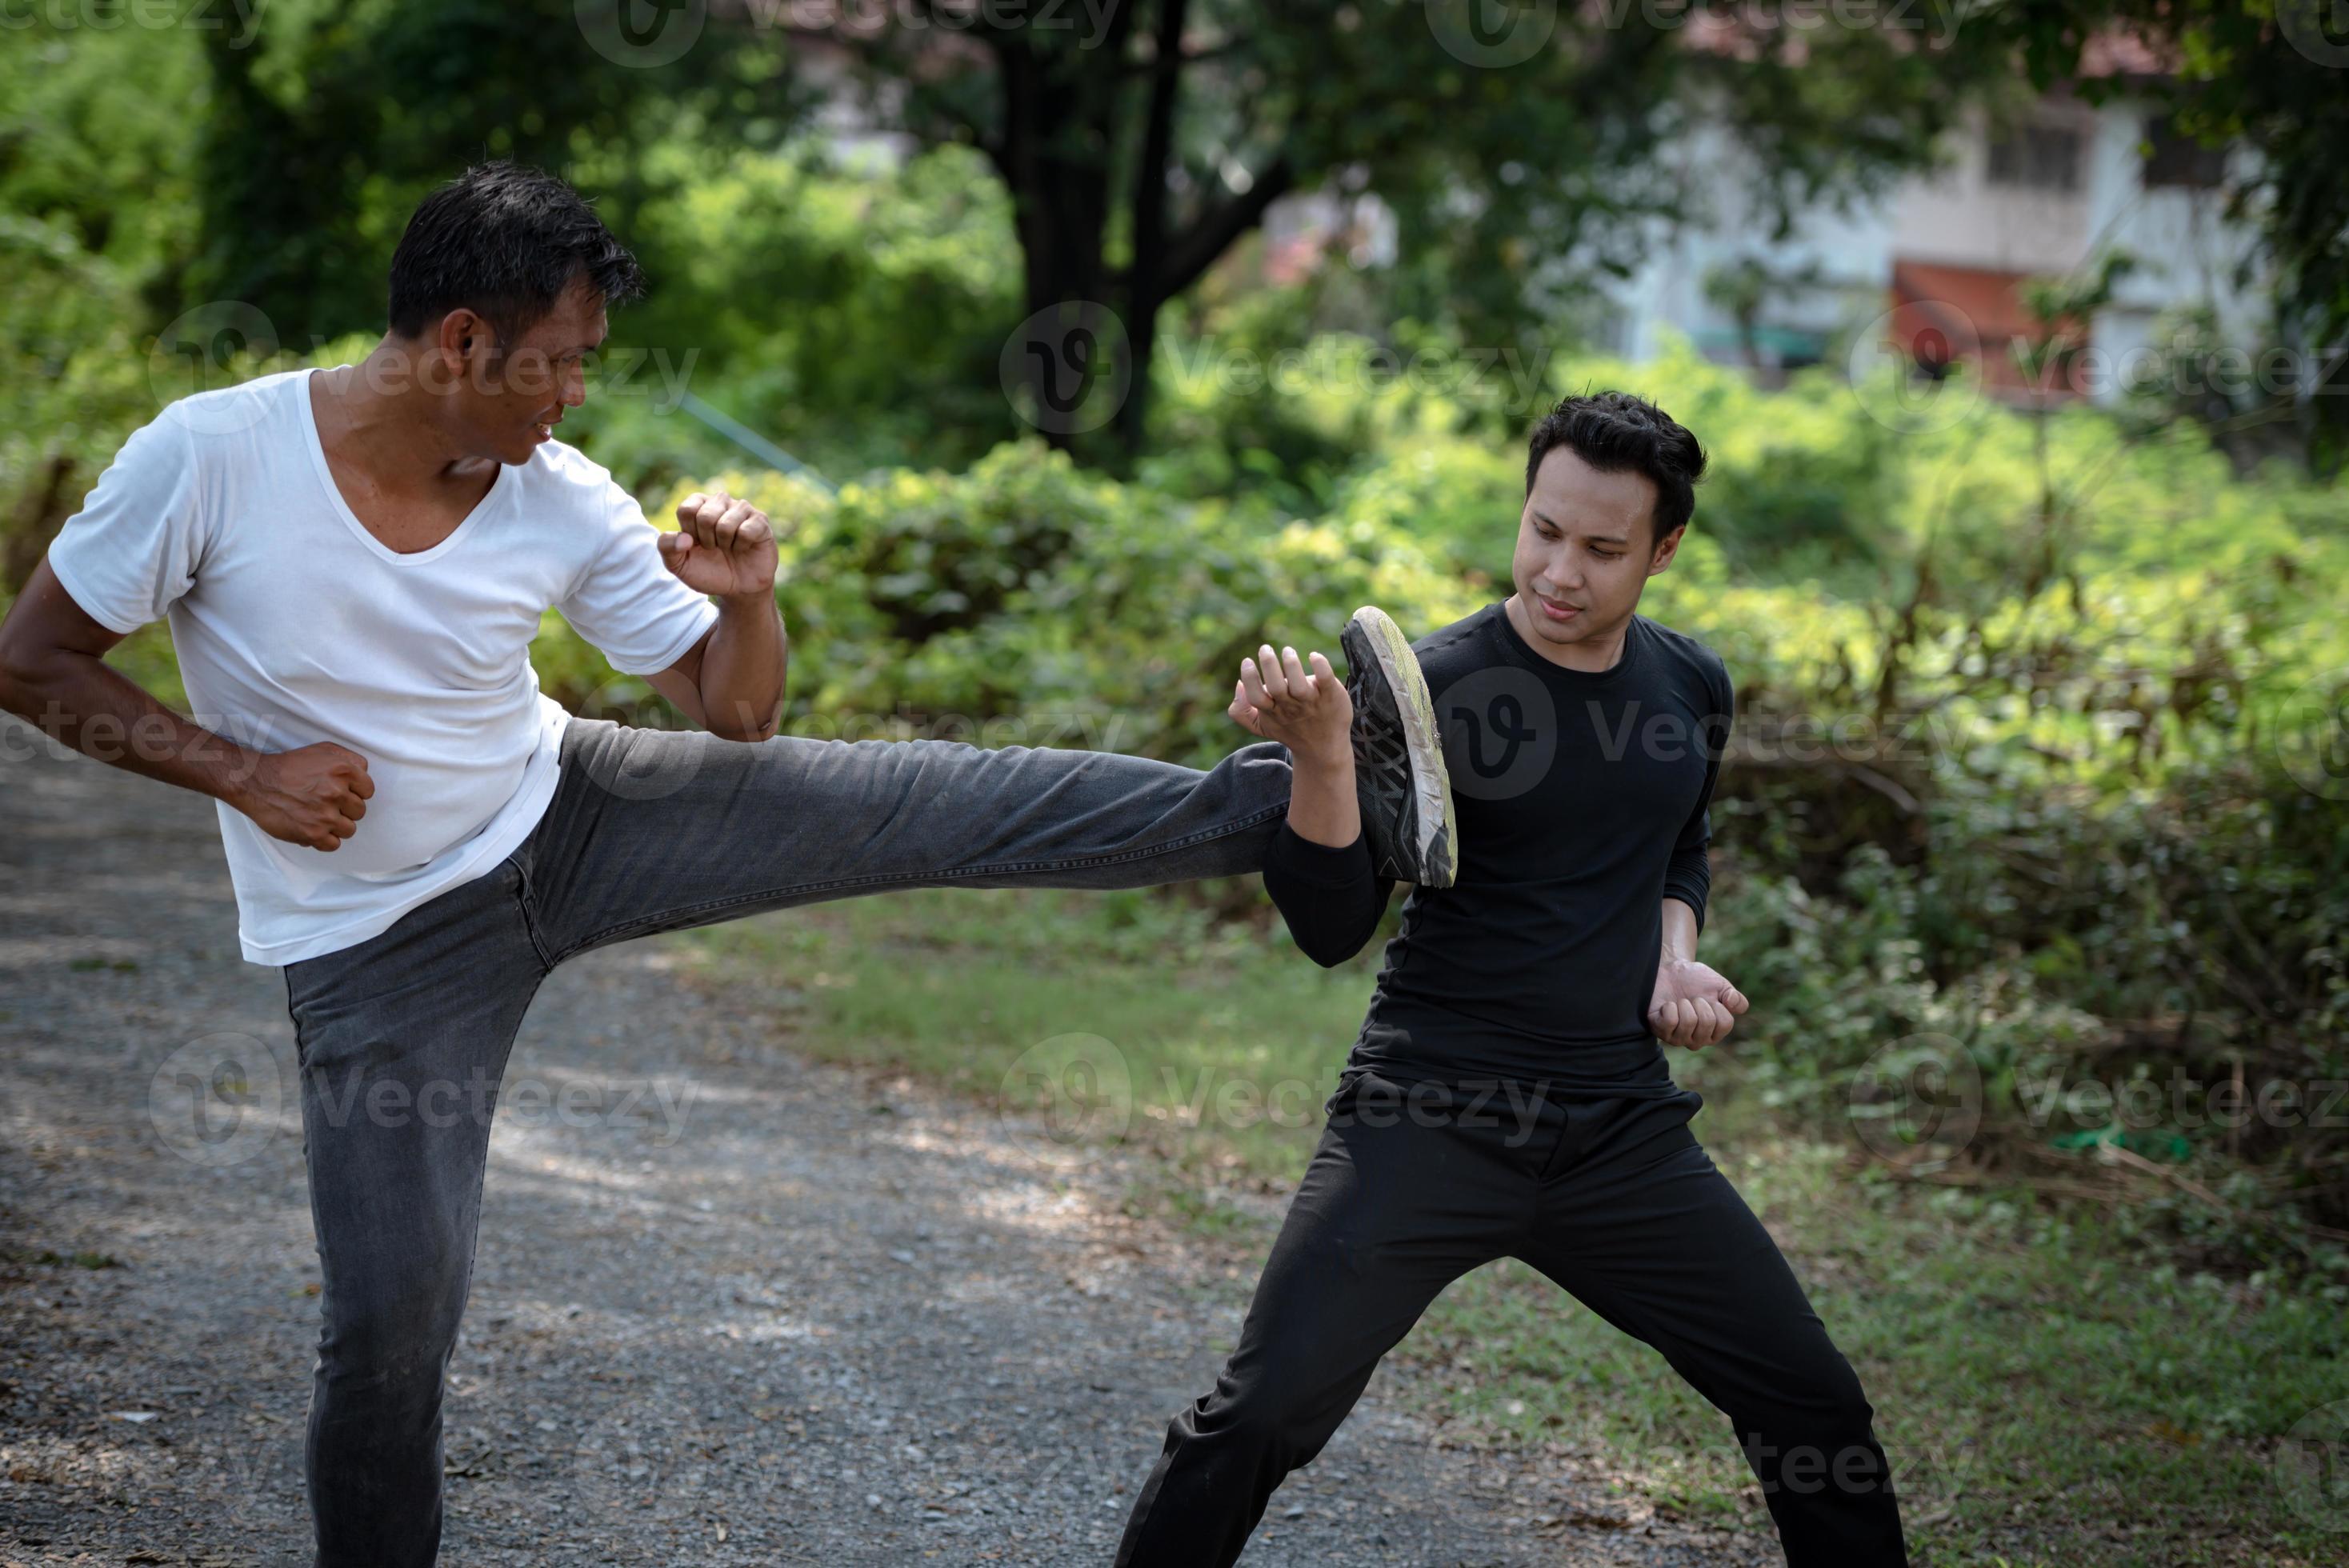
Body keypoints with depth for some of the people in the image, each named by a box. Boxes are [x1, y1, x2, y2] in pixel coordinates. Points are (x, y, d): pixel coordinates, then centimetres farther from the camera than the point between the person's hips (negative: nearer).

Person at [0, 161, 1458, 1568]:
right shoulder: (212, 456, -20)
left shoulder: (562, 502, -10)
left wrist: (749, 600, -23)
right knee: (391, 1316, -5)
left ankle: (1313, 798, -9)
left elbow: (738, 714, -1)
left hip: (568, 819, 2)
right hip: (383, 945, -2)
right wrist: (234, 767, -21)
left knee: (919, 802, -10)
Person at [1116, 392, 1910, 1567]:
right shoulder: (1429, 688, -11)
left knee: (1815, 1410, 5)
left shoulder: (1692, 689, 5)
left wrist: (1676, 951, 7)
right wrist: (1321, 759, -30)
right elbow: (1332, 929, -15)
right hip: (1429, 1122, -4)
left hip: (1622, 1133, 4)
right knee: (1259, 1417, -14)